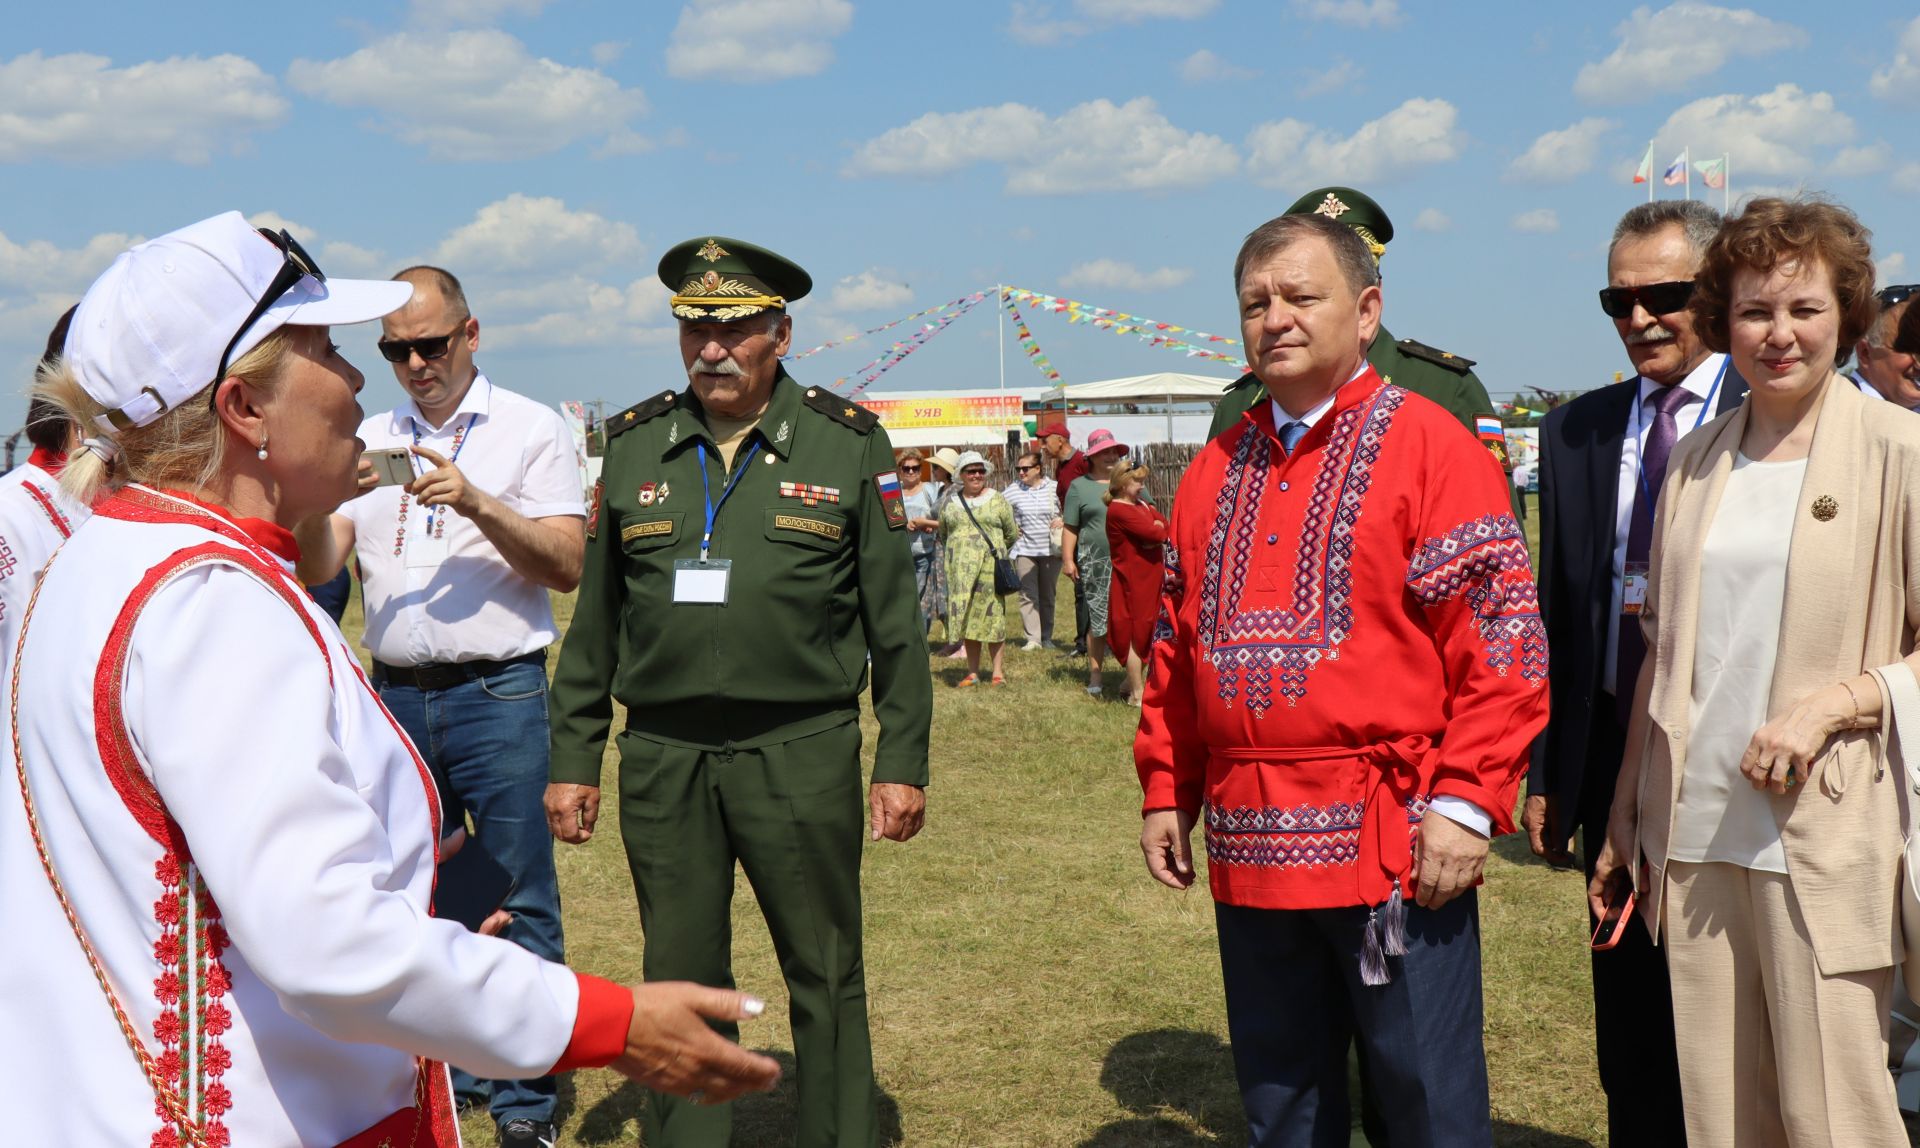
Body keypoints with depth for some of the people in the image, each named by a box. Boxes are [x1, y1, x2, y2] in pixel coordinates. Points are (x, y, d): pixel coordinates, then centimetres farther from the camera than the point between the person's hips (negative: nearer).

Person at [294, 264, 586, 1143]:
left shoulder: (530, 429, 1)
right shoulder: (369, 441, 12)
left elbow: (568, 565, -6)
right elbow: (315, 569, 5)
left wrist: (475, 501, -18)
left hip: (498, 696, -4)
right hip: (397, 697, 4)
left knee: (518, 907, -2)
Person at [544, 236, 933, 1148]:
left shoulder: (848, 443, 1)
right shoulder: (632, 446, 8)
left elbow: (894, 620, 2)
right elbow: (595, 621, 12)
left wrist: (903, 761, -1)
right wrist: (572, 758, 9)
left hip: (802, 755, -2)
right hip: (661, 762, 2)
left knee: (826, 980, 7)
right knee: (680, 984, 11)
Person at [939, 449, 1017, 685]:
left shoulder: (997, 500, 4)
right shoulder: (950, 504, 11)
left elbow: (1011, 534, 9)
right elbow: (943, 534, 21)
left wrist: (995, 551, 11)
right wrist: (959, 551, 14)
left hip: (990, 568, -2)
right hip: (961, 570, 3)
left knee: (993, 617, -4)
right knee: (966, 618, 3)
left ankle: (998, 672, 1)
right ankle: (972, 673, 9)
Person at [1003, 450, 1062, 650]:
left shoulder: (1053, 488, -1)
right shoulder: (1013, 491, -2)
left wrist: (1062, 519, -10)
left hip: (1050, 550, 1)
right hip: (1024, 550, -1)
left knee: (1048, 596, 10)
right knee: (1028, 596, -5)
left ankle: (1047, 637, 18)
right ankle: (1033, 639, -4)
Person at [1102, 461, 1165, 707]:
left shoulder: (1142, 505, 16)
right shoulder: (1118, 510, -15)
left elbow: (1166, 528, 5)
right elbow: (1155, 533, -21)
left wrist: (1155, 531, -15)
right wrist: (1159, 530, 0)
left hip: (1149, 579, 9)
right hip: (1132, 582, -9)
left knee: (1146, 633, 12)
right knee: (1136, 635, -2)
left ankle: (1132, 682, 26)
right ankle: (1136, 695, 5)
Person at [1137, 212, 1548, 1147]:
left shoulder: (1430, 447, -5)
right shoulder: (1218, 470, 13)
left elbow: (1502, 637, -10)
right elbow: (1175, 645, 17)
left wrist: (1465, 802, -15)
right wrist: (1166, 792, 13)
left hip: (1396, 846, -5)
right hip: (1249, 853, 6)